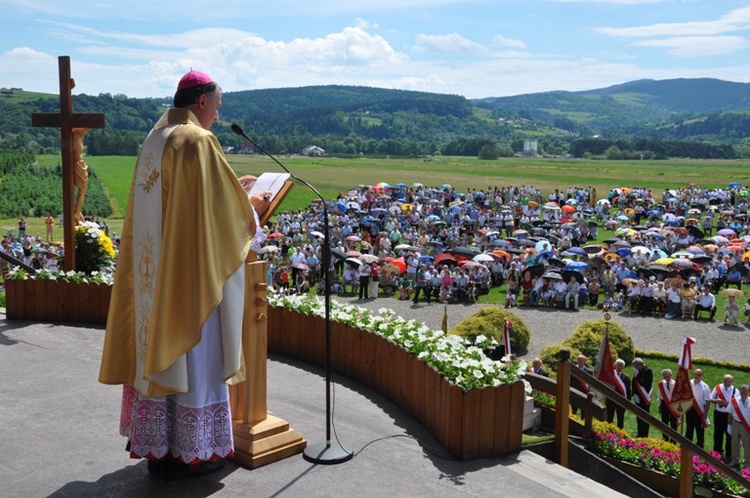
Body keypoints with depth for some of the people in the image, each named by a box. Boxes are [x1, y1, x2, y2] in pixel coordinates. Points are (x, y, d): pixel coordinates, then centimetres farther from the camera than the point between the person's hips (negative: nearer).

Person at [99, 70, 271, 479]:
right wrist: (250, 205, 7)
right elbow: (223, 204, -13)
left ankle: (155, 445, 23)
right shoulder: (198, 140, -14)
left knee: (156, 347, 14)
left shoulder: (154, 139, 12)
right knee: (192, 352, 2)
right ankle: (190, 451, 12)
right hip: (190, 268, -8)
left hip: (152, 269, 9)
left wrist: (235, 193, 23)